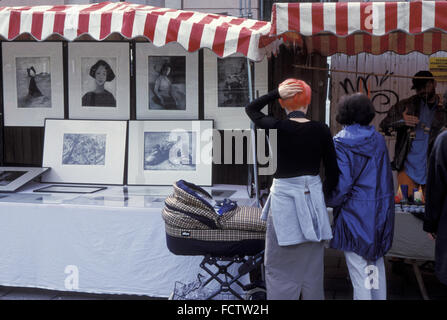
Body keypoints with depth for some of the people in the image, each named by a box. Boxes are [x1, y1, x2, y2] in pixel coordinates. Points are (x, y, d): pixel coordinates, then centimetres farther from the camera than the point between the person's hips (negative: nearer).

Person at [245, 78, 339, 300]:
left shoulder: (277, 128, -11)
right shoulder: (321, 130, -4)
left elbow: (251, 109, 9)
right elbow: (332, 173, 2)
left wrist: (276, 93, -2)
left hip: (284, 198, -3)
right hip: (313, 198, 3)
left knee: (281, 268, 6)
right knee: (311, 269, 14)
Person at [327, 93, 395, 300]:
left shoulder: (340, 144, -13)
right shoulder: (378, 140, 3)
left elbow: (341, 184, -16)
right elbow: (387, 177, 8)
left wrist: (329, 200, 1)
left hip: (355, 213, -6)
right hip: (381, 212, 6)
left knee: (359, 270, 2)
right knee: (376, 262, 20)